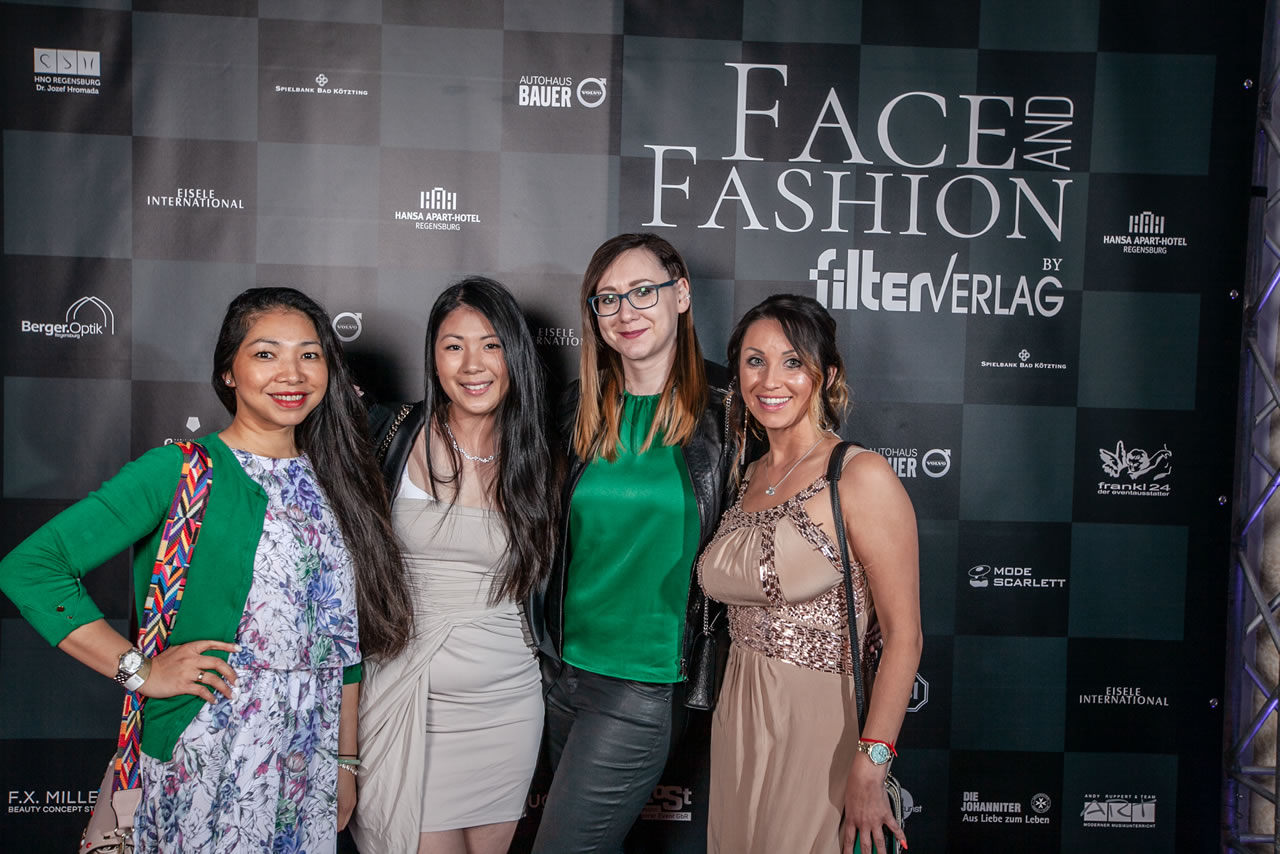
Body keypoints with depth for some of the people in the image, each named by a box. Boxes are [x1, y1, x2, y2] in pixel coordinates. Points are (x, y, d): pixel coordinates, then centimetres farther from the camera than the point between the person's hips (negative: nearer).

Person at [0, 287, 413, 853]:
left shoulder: (327, 481, 6)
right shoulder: (182, 470, -10)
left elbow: (345, 642, 10)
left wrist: (346, 762, 9)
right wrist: (140, 670, -15)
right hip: (204, 765, -5)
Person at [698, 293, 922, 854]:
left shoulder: (861, 477, -14)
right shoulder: (748, 479, 7)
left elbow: (903, 637, -17)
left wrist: (870, 764, -22)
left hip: (822, 723, -6)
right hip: (738, 723, 7)